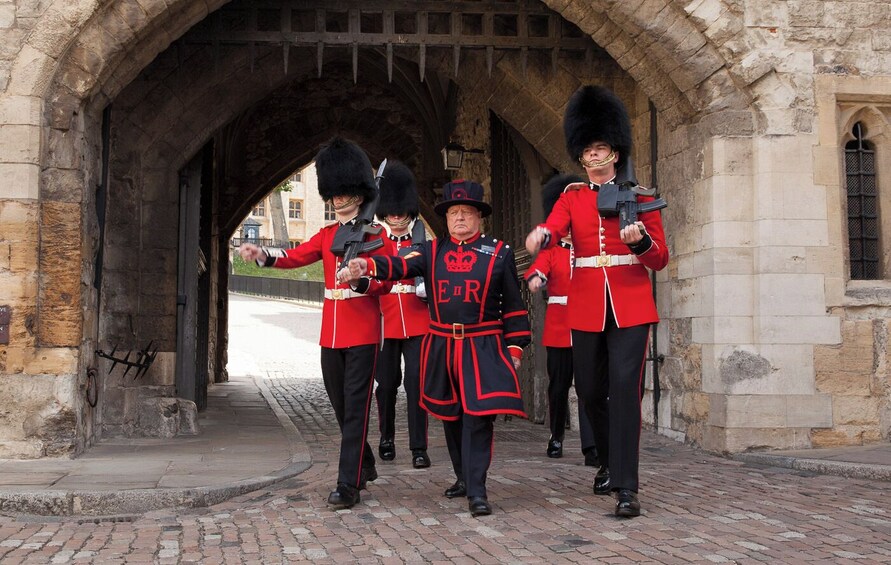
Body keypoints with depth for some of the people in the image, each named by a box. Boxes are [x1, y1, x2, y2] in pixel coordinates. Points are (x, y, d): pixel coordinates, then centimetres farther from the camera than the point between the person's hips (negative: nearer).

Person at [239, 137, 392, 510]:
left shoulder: (375, 235, -1)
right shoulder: (327, 235, 14)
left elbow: (385, 282, -8)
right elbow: (294, 257, 1)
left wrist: (359, 279, -28)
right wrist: (261, 254, -18)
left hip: (363, 334, -6)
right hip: (331, 334, 6)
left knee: (356, 407, -7)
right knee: (340, 405, 13)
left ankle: (348, 485, -5)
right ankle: (364, 466, 32)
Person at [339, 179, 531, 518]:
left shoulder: (499, 253, 3)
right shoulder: (432, 251, 8)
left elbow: (514, 305, 5)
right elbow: (400, 266, -11)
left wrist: (515, 347, 0)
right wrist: (367, 265, -30)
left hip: (482, 348, -3)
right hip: (441, 347, 3)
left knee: (478, 415, -11)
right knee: (450, 416, 13)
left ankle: (476, 490, -7)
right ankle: (464, 477, 30)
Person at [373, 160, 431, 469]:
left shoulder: (423, 243, 6)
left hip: (417, 324, 0)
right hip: (385, 324, 1)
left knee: (416, 382, -4)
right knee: (386, 383, 8)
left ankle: (419, 447, 1)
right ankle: (386, 439, 26)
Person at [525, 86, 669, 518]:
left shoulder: (639, 196, 4)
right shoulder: (571, 198, 8)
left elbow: (660, 260, 2)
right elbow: (552, 228, -14)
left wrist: (640, 240, -20)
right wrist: (539, 236, -38)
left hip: (630, 308, -2)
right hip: (586, 309, 3)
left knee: (624, 390, -11)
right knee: (590, 392, 9)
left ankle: (627, 489, -7)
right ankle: (612, 462, 34)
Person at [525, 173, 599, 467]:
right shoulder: (550, 252, 6)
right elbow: (538, 267, -15)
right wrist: (536, 277, -37)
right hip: (558, 327, 0)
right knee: (558, 386, 9)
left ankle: (591, 447, -14)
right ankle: (556, 438, 27)